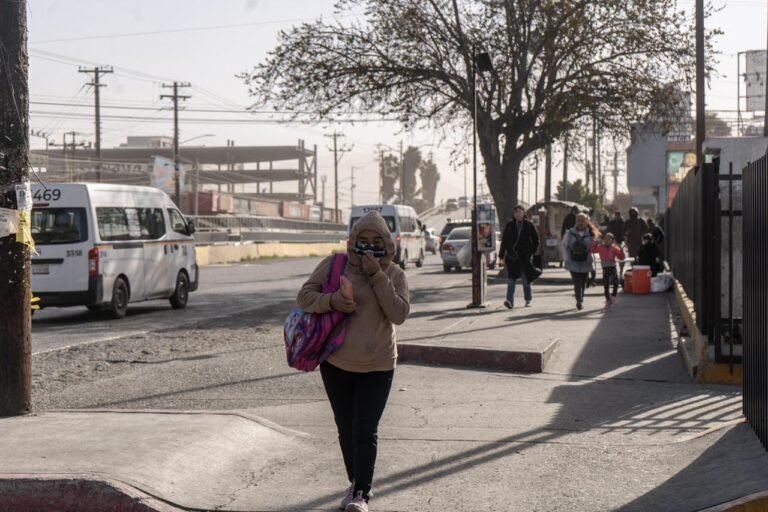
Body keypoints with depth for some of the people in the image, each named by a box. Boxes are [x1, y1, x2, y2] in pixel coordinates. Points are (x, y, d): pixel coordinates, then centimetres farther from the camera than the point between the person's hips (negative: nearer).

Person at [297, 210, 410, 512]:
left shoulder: (394, 274, -4)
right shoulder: (335, 265, -5)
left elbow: (399, 314, -17)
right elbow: (305, 296, -5)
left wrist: (377, 276, -23)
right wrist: (330, 300, -24)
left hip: (377, 367, -1)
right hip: (336, 363, 2)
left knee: (366, 431, -8)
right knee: (346, 429, 12)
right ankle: (356, 483, 28)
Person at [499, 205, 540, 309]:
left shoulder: (529, 225, 1)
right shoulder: (509, 225, 4)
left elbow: (536, 240, 7)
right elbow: (504, 241, 6)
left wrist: (532, 252, -1)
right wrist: (501, 256, 4)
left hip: (525, 256, 0)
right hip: (512, 256, 0)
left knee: (526, 279, 9)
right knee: (511, 279, -8)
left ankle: (528, 300, 22)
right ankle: (510, 301, -15)